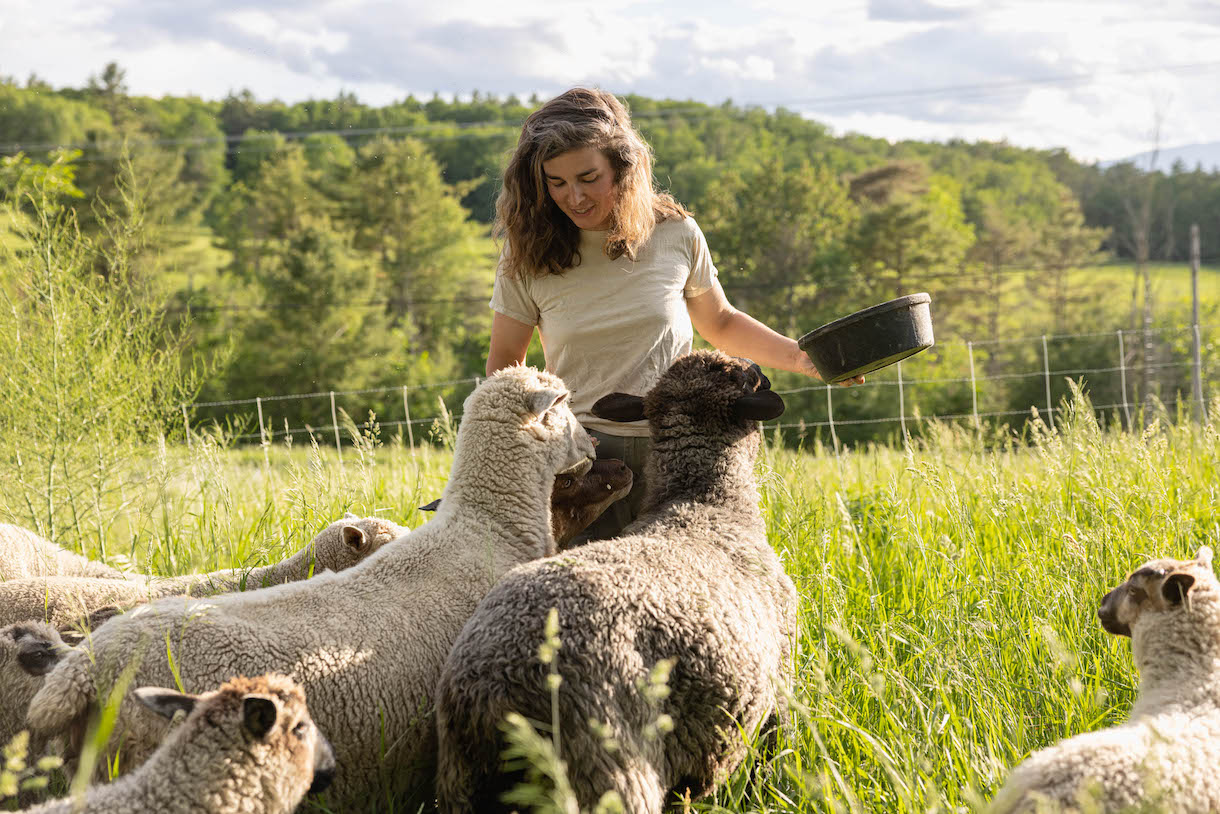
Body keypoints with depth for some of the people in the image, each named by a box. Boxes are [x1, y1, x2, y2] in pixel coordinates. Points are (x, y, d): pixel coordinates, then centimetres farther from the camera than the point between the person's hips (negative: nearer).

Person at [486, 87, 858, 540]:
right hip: (584, 460, -1)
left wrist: (802, 358, 6)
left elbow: (720, 324, 18)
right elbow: (504, 361, 11)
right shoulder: (526, 257, 0)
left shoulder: (675, 234, 2)